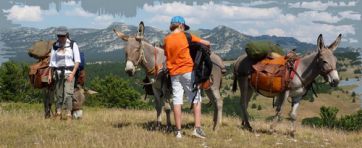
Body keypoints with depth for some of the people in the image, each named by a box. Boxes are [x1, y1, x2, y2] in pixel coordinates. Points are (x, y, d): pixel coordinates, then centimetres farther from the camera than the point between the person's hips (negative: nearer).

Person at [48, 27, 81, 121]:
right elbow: (52, 62, 15)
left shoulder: (73, 45, -1)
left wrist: (72, 74, -12)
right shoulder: (55, 46, 9)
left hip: (69, 72, -3)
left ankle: (68, 115, -15)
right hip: (58, 73, 4)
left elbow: (77, 61, -3)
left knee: (68, 94, -14)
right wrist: (50, 74, 9)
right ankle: (58, 113, 14)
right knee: (58, 94, 5)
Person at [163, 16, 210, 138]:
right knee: (196, 99, 5)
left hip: (173, 73, 4)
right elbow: (206, 43, 0)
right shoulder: (186, 36, -4)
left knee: (177, 101, 4)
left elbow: (166, 55, 12)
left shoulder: (166, 40, 6)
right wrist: (207, 49, 21)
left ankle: (178, 131, 3)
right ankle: (197, 128, -2)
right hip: (188, 71, -3)